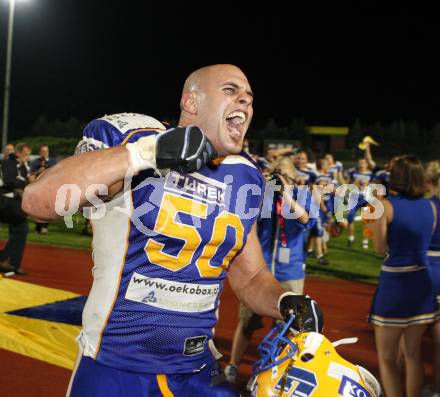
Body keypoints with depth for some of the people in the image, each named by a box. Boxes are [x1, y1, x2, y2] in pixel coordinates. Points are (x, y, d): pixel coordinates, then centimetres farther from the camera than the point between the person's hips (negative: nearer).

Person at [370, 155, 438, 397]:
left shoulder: (386, 205, -10)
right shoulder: (430, 207, 4)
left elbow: (380, 248, -8)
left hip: (394, 284, -5)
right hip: (422, 283, 5)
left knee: (386, 358, 6)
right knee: (413, 355, 17)